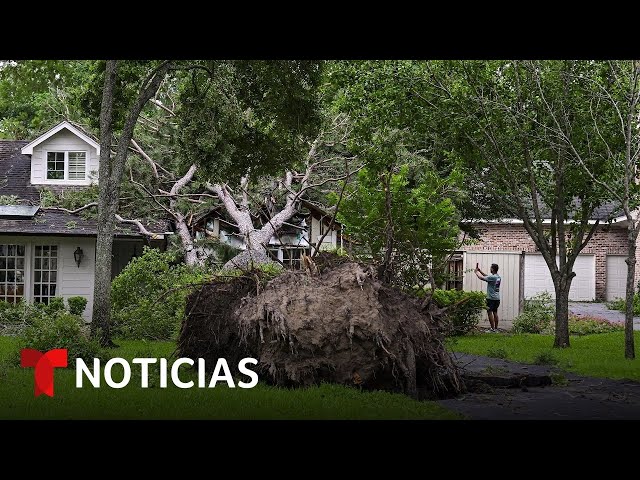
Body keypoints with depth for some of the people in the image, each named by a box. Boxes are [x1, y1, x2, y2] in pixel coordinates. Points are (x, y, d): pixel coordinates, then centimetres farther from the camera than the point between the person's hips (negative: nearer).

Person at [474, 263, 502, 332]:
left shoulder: (492, 277, -18)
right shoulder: (498, 277, 11)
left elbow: (482, 278, -15)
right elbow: (486, 276, 22)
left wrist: (476, 271, 2)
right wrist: (480, 270, 23)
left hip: (491, 298, -9)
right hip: (497, 298, 9)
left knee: (490, 312, -5)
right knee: (495, 312, 13)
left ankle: (493, 329, -8)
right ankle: (496, 328, 14)